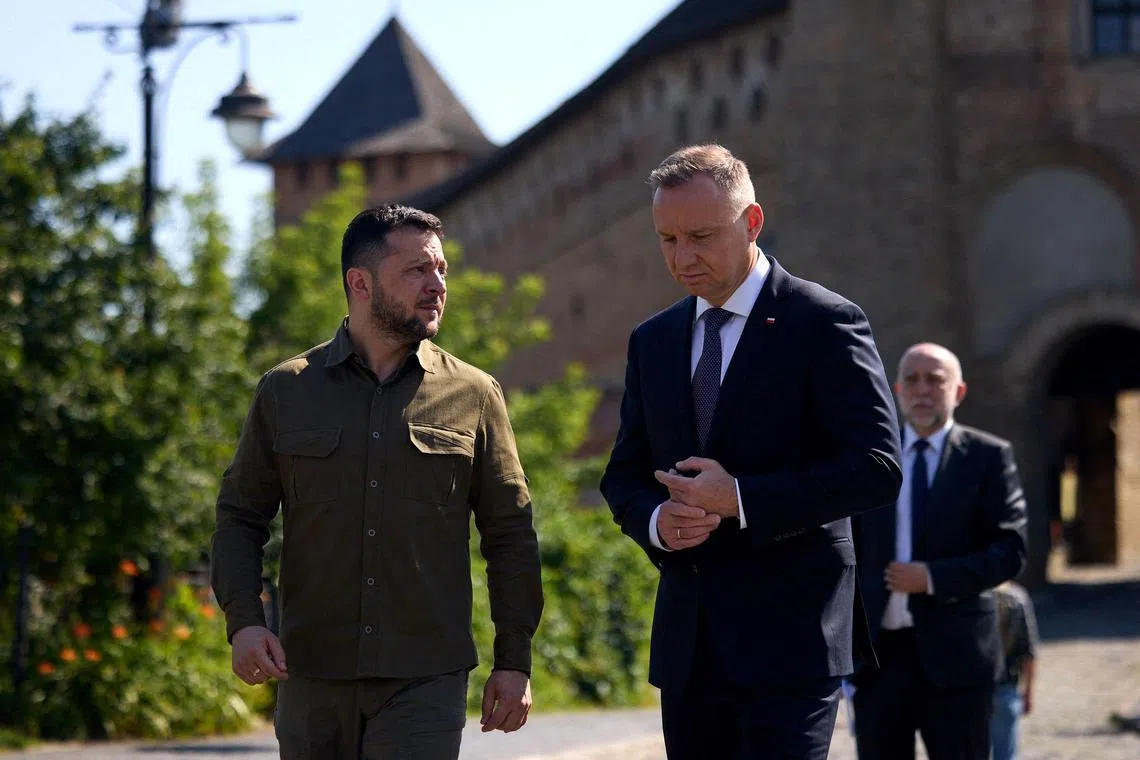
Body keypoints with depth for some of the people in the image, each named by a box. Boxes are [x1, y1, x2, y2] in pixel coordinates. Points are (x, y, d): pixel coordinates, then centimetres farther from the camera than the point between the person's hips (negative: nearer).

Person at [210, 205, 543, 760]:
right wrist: (243, 621, -7)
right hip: (312, 681, 2)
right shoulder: (286, 391, 7)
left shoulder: (474, 397, 6)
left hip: (426, 681, -1)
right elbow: (239, 517, 9)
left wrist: (514, 662, 4)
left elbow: (510, 536, 8)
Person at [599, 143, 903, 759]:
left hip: (789, 640, -6)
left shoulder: (823, 323, -5)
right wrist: (657, 522, -6)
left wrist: (742, 499, -17)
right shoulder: (653, 341, 15)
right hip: (686, 646, 6)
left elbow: (876, 468, -11)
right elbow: (624, 477, 18)